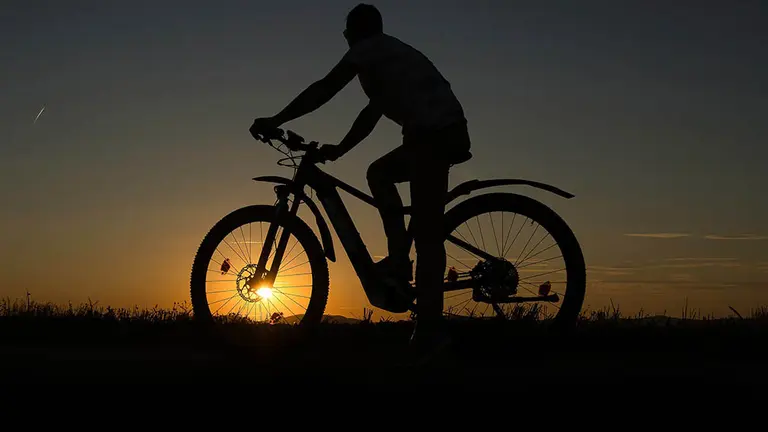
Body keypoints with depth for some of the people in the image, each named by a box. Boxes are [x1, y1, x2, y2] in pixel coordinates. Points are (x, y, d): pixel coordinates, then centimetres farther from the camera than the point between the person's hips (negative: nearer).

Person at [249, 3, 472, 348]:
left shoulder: (368, 49, 5)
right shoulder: (391, 54, 31)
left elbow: (324, 90, -2)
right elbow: (372, 113, 33)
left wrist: (274, 122, 1)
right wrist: (338, 150, 33)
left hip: (433, 133, -9)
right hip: (448, 131, 9)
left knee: (427, 233, -10)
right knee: (379, 173, 26)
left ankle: (428, 331, -10)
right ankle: (399, 259, 16)